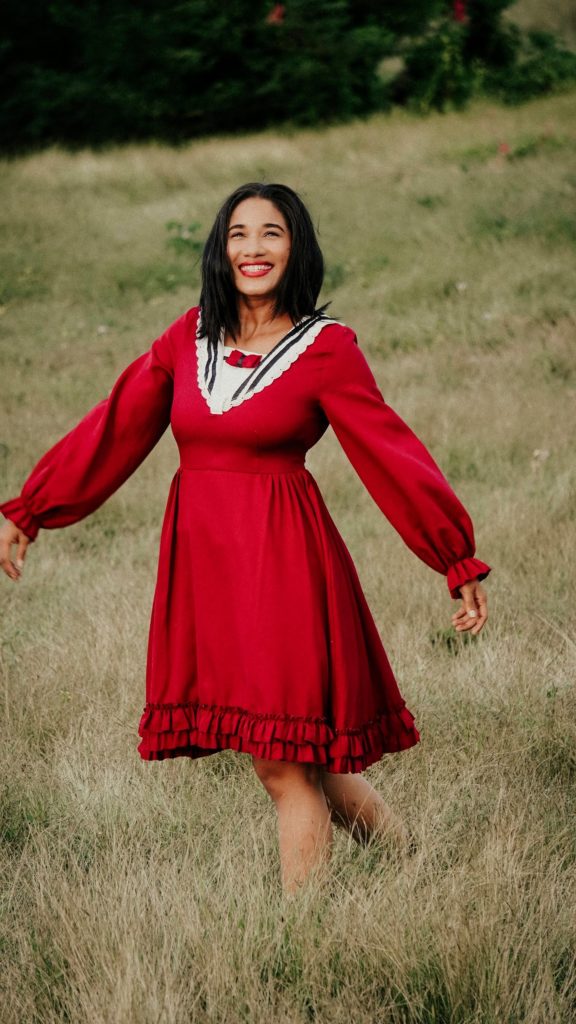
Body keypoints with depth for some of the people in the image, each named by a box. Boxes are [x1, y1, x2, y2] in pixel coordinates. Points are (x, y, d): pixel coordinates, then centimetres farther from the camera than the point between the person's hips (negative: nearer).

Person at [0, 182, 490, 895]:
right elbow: (115, 428, 12)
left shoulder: (325, 348, -4)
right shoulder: (189, 336, 9)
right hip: (199, 554, 5)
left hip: (281, 556, -5)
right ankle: (398, 845, 27)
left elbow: (392, 455, -5)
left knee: (283, 759, -5)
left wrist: (460, 563, -5)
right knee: (280, 755, 8)